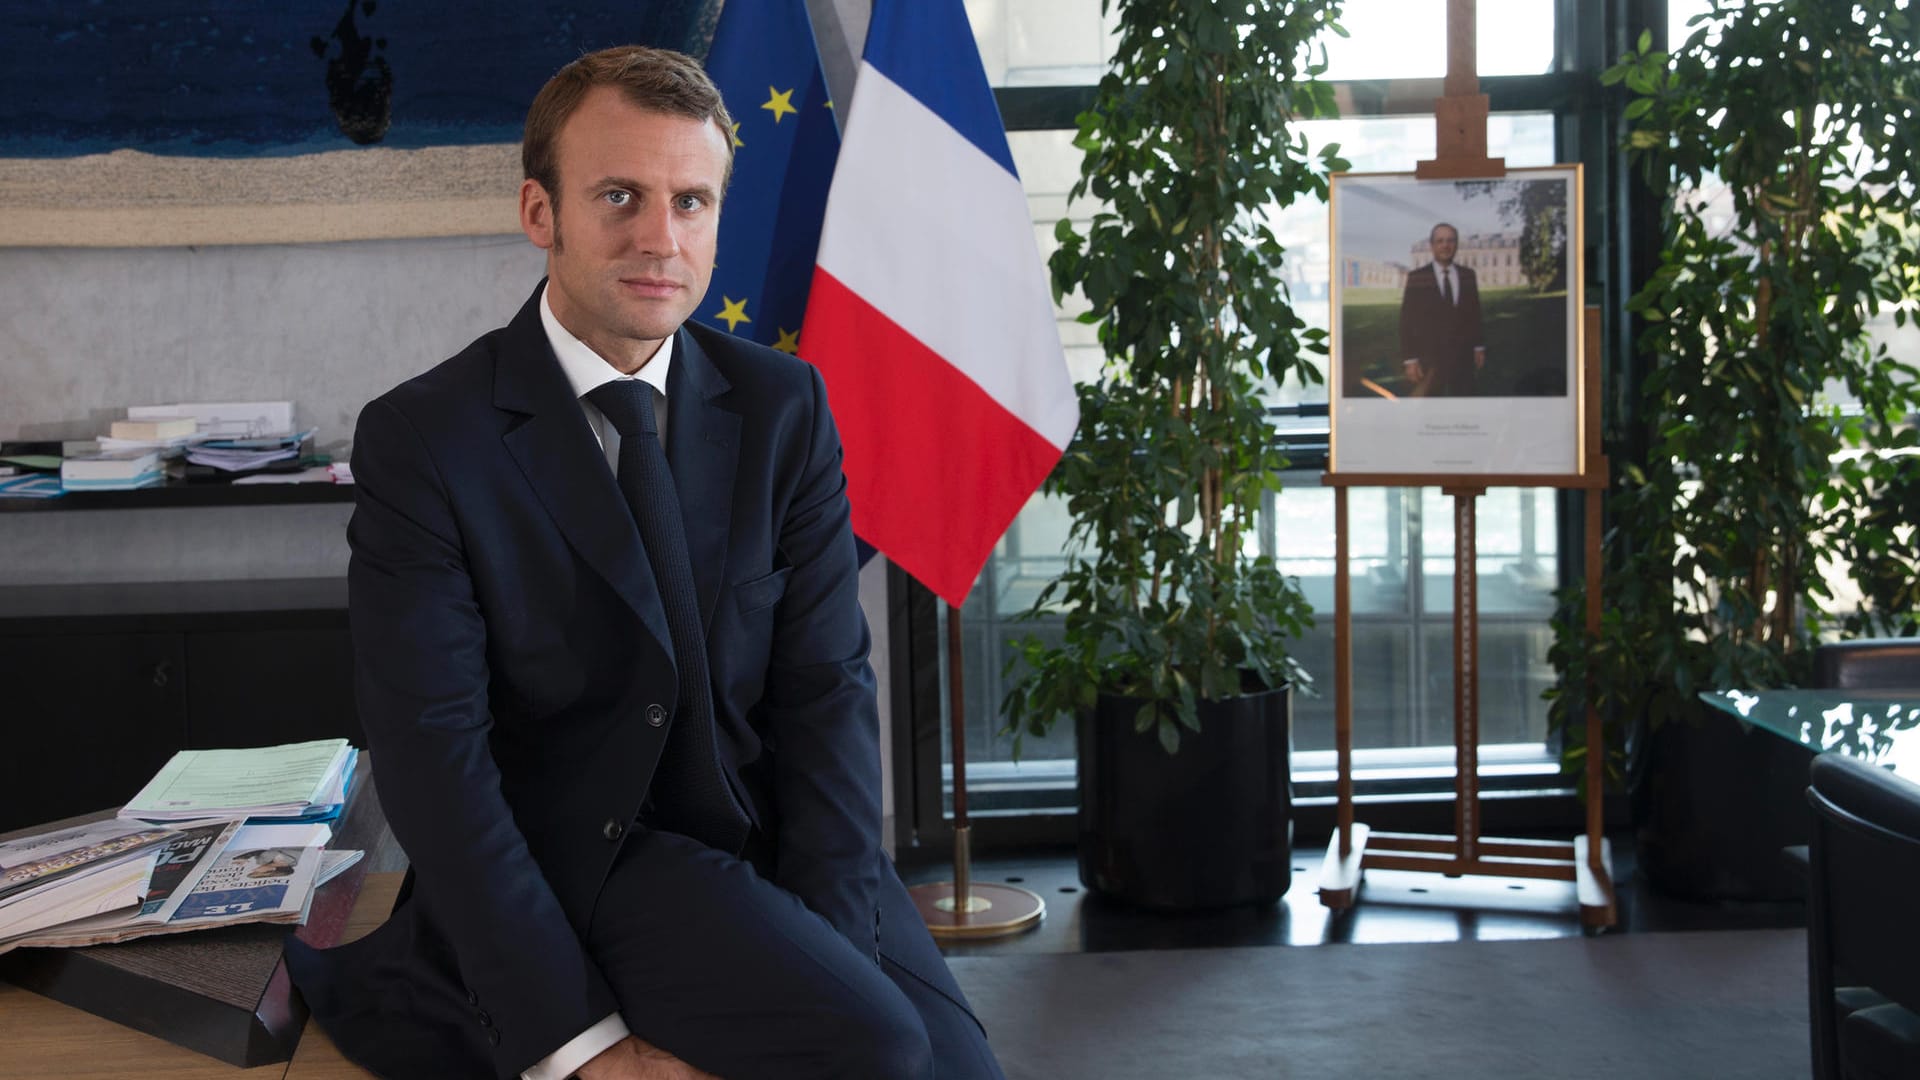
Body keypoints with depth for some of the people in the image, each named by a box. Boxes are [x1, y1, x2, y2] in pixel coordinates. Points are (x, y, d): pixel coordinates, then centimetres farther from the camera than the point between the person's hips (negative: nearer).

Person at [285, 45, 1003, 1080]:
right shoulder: (422, 440, -8)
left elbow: (826, 684, 0)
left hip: (779, 840, 5)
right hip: (582, 858, -4)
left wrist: (831, 945, -14)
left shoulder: (784, 406, 4)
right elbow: (432, 752, -13)